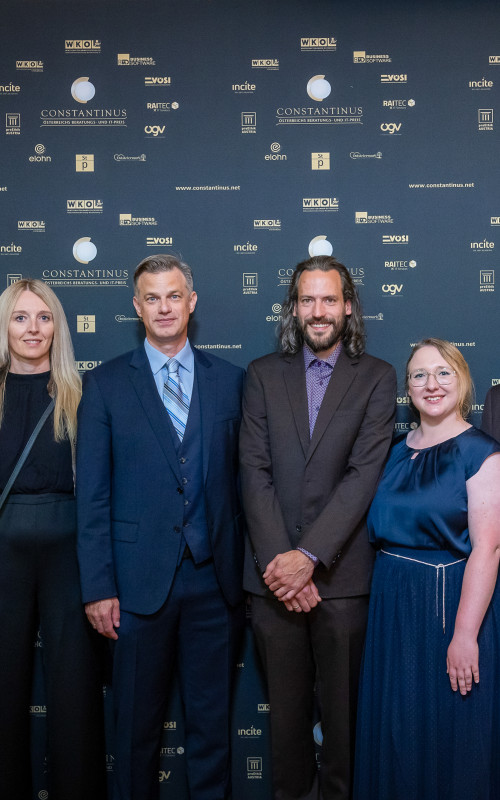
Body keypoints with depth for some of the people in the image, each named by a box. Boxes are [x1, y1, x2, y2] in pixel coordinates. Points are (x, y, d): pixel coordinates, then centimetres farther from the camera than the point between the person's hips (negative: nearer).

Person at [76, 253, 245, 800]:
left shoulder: (229, 380, 6)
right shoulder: (105, 385, 1)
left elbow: (242, 478, 5)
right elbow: (92, 495, -2)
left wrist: (247, 568, 0)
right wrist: (97, 587, -6)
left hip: (215, 576, 2)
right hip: (141, 578, -1)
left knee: (212, 720, 13)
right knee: (137, 723, 11)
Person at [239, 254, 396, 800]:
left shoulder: (376, 378, 2)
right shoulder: (263, 375, 8)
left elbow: (364, 474, -8)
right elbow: (254, 472, -1)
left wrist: (308, 556, -17)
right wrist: (278, 560, -11)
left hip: (341, 573, -1)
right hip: (274, 572, 2)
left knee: (342, 705, 7)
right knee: (286, 703, 12)